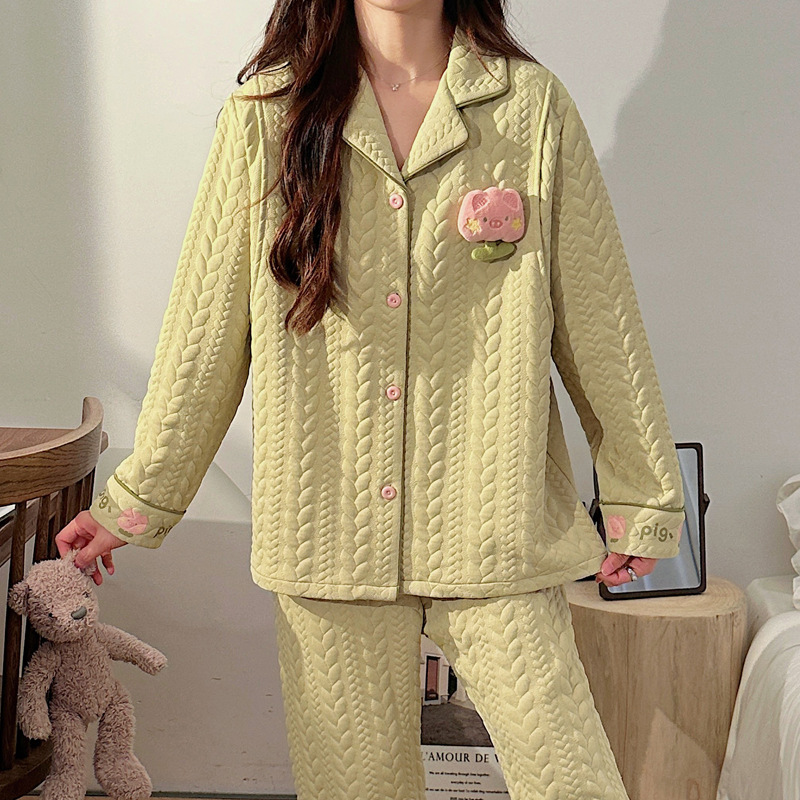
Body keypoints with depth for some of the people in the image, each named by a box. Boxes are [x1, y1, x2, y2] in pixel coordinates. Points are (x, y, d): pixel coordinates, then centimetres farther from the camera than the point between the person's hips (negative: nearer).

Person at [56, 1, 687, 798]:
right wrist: (136, 500, 9)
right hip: (329, 525, 1)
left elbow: (597, 320, 5)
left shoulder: (532, 106, 2)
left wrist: (642, 496, 9)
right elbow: (205, 329, 6)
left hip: (494, 524, 0)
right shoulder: (264, 115, 2)